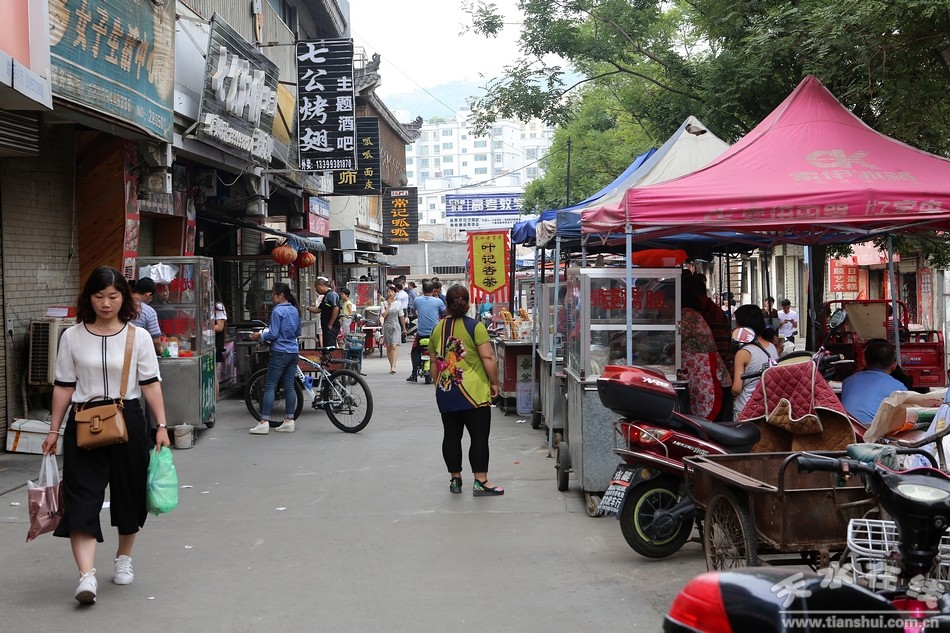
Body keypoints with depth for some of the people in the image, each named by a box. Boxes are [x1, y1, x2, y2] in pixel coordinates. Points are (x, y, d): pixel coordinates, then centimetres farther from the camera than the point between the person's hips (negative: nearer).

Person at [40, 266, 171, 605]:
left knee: (129, 493, 10)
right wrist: (54, 430, 6)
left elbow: (150, 384, 0)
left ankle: (124, 558, 33)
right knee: (82, 497, -11)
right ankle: (87, 575, -16)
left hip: (128, 421, 1)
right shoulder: (72, 337, 2)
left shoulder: (138, 337, 1)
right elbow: (64, 386, 6)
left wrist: (161, 425, -6)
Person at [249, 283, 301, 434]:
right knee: (289, 386, 8)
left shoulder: (277, 311, -13)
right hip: (293, 352, 7)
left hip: (280, 352, -7)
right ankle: (289, 421, 8)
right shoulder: (295, 310, 10)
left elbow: (273, 334, -14)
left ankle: (264, 423, -7)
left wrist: (260, 336, 1)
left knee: (270, 386, -4)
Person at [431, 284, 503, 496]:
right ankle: (480, 482, -5)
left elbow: (434, 363, 15)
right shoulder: (475, 327, -7)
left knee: (451, 436, 11)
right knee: (479, 437, -2)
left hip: (445, 393, 5)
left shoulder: (438, 329, 8)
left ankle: (455, 479, 18)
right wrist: (495, 383, -3)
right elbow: (488, 358, -13)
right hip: (473, 392, -5)